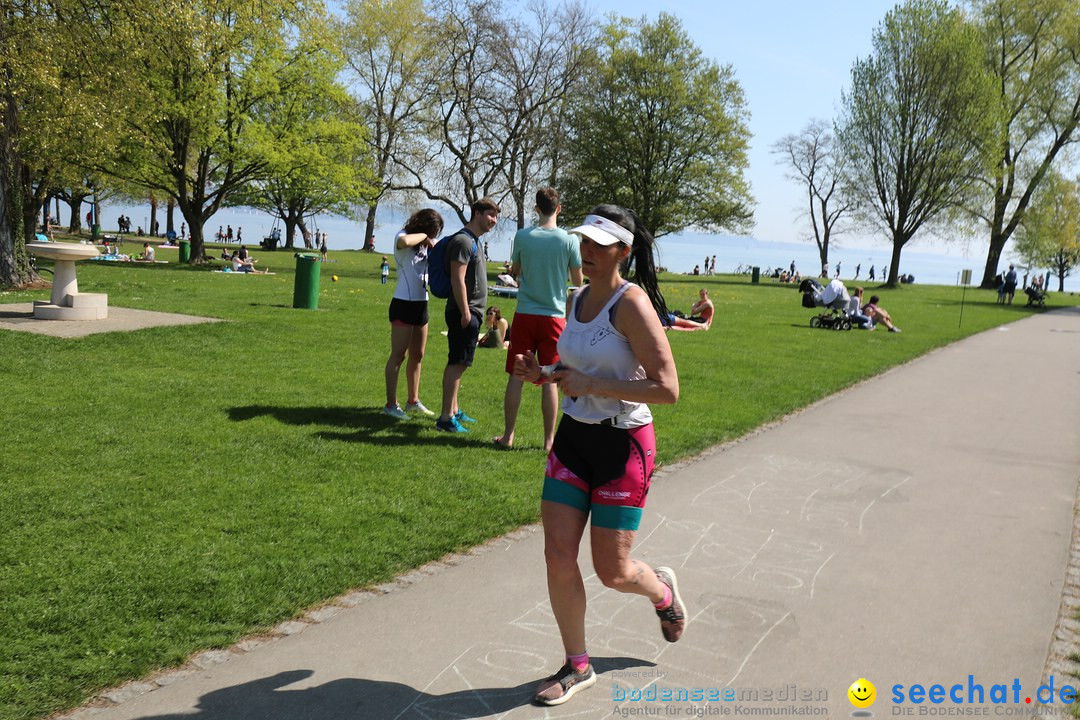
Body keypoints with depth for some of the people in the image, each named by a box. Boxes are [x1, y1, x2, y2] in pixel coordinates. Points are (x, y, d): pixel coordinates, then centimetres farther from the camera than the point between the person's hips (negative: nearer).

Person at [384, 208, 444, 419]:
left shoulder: (427, 244, 11)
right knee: (398, 355, -5)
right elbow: (404, 241, -35)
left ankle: (413, 401, 24)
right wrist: (424, 235, -19)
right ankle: (391, 404, 0)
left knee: (417, 355, 13)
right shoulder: (403, 237, -10)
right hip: (403, 303, -8)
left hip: (421, 304, 8)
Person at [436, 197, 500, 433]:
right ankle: (446, 418, -9)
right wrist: (465, 312, -21)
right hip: (464, 312, -10)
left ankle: (454, 410, 22)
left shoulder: (474, 241, 18)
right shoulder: (463, 240, -13)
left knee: (458, 363, 14)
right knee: (457, 363, -10)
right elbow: (458, 279, -20)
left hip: (472, 312, 10)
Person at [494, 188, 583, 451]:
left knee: (516, 376, 8)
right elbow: (578, 280, 2)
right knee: (549, 380, 4)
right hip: (554, 316, -1)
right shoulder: (569, 239, -7)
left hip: (525, 315, 1)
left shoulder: (522, 236, -3)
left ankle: (508, 435, 12)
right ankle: (549, 439, 9)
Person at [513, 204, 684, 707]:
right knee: (558, 557, 2)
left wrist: (591, 385, -24)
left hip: (622, 444, -6)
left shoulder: (631, 303, -17)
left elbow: (667, 388, -22)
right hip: (573, 438, 7)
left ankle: (662, 590, 40)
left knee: (612, 571, 4)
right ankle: (577, 666, 22)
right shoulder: (578, 299, 6)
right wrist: (543, 375, 0)